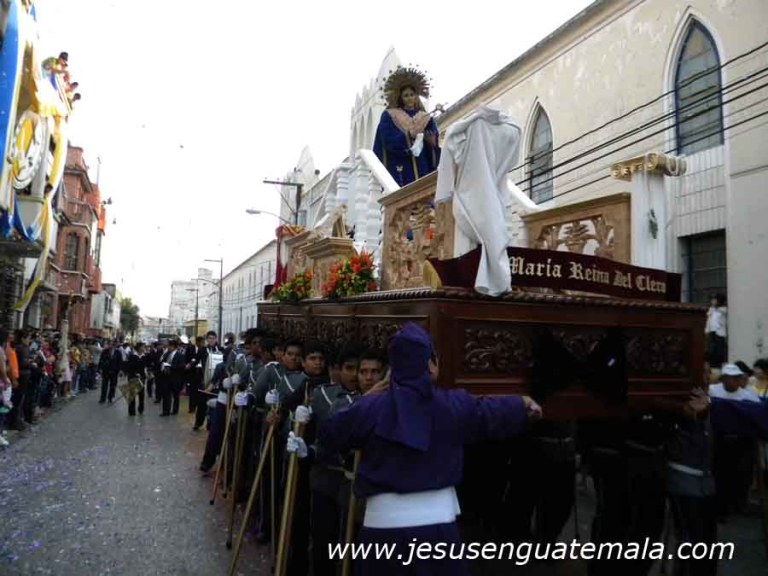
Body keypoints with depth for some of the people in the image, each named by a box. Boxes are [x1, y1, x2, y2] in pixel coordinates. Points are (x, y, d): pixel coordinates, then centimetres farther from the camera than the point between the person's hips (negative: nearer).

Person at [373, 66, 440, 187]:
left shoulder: (426, 119, 17)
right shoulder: (389, 116, 9)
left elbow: (436, 144, 8)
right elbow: (389, 141, -5)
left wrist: (432, 141, -15)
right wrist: (408, 135, -18)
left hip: (422, 170, 3)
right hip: (399, 171, -3)